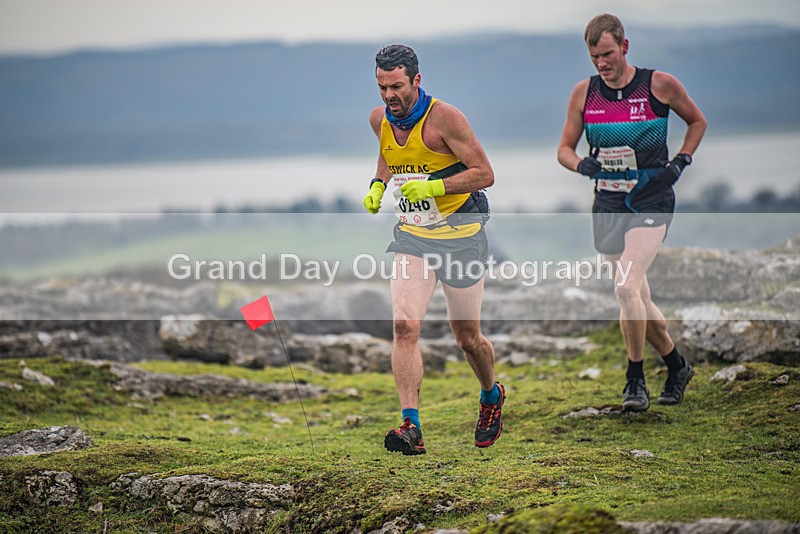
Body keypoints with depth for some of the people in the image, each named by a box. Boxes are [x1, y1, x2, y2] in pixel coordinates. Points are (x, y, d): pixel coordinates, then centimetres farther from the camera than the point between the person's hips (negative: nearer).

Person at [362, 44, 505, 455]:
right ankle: (411, 428, -19)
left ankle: (492, 397, 39)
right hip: (412, 237, 4)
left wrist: (434, 186, -26)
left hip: (460, 236, -4)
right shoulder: (379, 120, 1)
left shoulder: (444, 118, -17)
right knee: (404, 327, -16)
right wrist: (377, 187, 5)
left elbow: (484, 173, -15)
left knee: (467, 338, 7)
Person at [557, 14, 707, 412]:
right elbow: (565, 148, 9)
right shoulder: (584, 93, 3)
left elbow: (697, 122, 11)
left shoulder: (659, 85, -6)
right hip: (607, 206, 4)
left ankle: (635, 380, -8)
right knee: (639, 300, 10)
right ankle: (676, 367, 32)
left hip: (651, 203, -4)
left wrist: (680, 163, -1)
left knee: (626, 287, -21)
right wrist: (582, 165, -12)